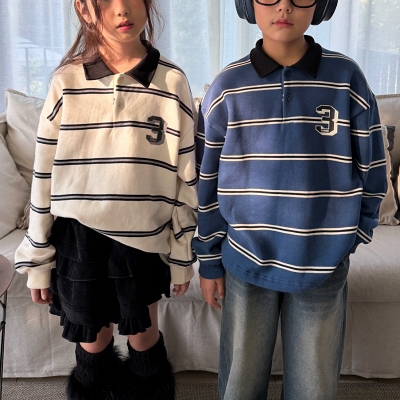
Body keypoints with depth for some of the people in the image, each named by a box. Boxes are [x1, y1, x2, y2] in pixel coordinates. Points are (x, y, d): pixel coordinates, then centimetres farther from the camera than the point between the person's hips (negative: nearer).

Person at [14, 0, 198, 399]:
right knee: (92, 340, 17)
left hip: (143, 239, 0)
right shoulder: (67, 82, -4)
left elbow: (184, 175, -1)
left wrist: (182, 253, 2)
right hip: (79, 238, 1)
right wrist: (38, 259, 4)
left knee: (143, 336, 17)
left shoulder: (171, 81, -5)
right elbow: (45, 175, 1)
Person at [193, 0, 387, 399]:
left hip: (323, 265, 0)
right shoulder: (227, 87, -4)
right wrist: (209, 260, 3)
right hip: (246, 261, 0)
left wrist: (354, 234, 6)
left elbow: (371, 171, 4)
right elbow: (208, 182, 0)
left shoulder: (347, 79, -5)